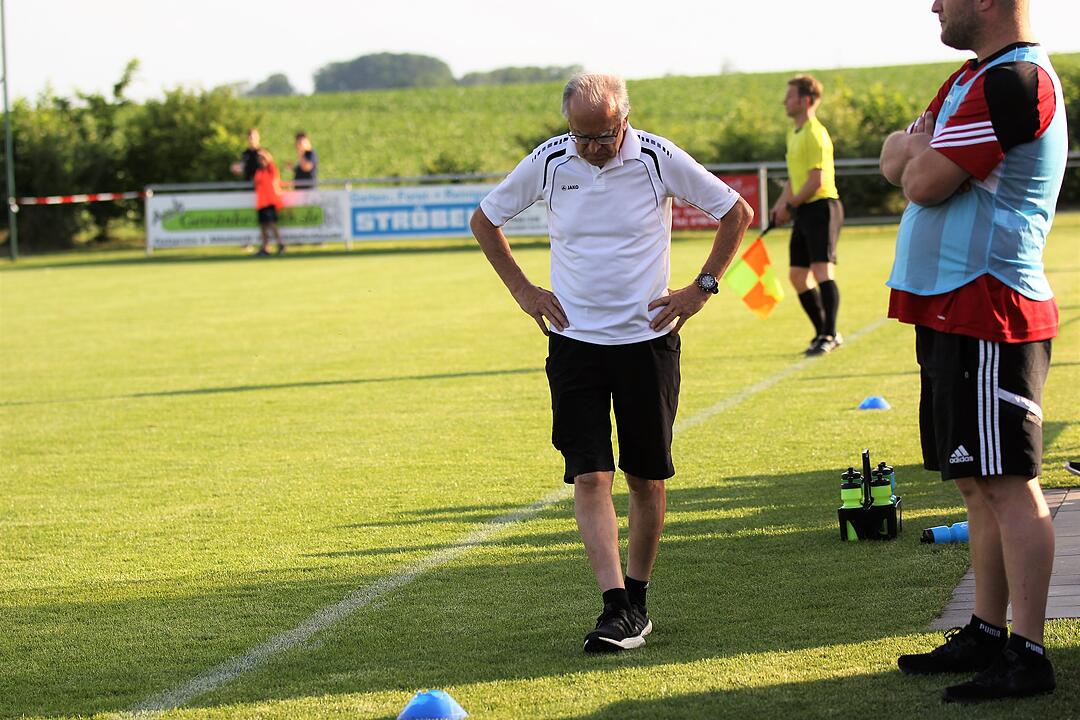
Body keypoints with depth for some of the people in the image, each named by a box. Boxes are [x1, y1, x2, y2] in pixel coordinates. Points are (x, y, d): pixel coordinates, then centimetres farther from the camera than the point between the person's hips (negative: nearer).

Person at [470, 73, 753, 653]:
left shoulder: (659, 159, -8)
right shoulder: (547, 163, -4)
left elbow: (737, 213, 5)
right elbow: (484, 220, 13)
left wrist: (702, 288, 0)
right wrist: (522, 290, 6)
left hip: (647, 339, 0)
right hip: (575, 342, 1)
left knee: (648, 478, 5)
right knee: (589, 476, -11)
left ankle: (637, 598, 21)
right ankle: (616, 608, -14)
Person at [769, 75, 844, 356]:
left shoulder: (815, 134, -13)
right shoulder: (793, 134, 17)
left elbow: (817, 180, -19)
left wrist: (790, 205, -11)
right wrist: (782, 203, 11)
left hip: (821, 207, -10)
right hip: (804, 211, 10)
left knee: (822, 270, -16)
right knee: (798, 275, 9)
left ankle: (829, 335, -16)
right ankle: (823, 332, 17)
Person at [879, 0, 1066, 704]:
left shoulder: (1016, 81, -17)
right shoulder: (973, 78, 18)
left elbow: (926, 183, -18)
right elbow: (896, 161, 17)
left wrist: (919, 153, 2)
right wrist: (916, 145, -4)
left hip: (988, 312, -10)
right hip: (953, 310, 10)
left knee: (1008, 484, -10)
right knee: (979, 484, 14)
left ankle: (1028, 656, -9)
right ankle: (988, 634, 20)